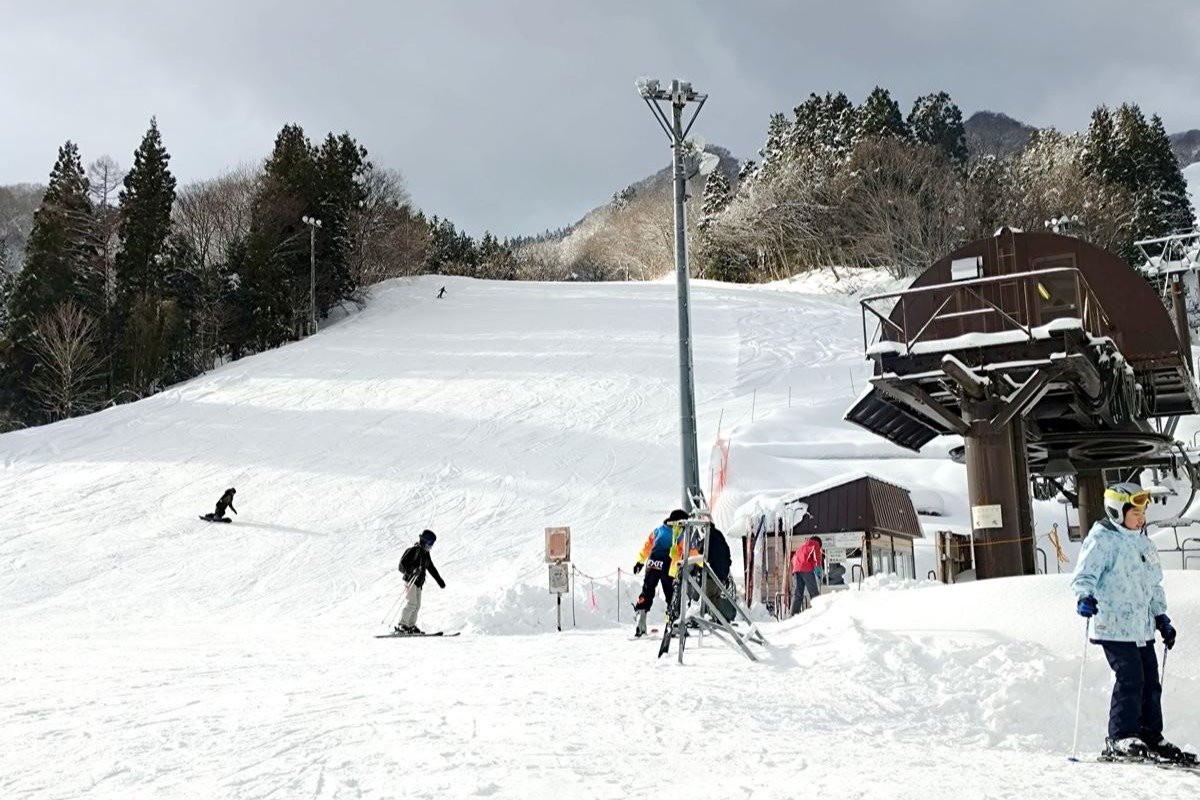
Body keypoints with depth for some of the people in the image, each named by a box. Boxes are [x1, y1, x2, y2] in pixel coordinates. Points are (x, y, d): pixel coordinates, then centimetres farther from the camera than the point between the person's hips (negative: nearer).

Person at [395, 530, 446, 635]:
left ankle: (411, 626, 12)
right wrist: (412, 571, -32)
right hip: (410, 581, -9)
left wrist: (440, 581, 25)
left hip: (418, 583, 9)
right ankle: (401, 625, -12)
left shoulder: (425, 553, 16)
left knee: (417, 606, 7)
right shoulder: (414, 550, -11)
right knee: (411, 604, -15)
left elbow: (431, 568, 25)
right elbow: (403, 562, -18)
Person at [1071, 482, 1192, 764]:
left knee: (1151, 682, 8)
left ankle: (1151, 736, 20)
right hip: (1113, 626, -8)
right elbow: (1084, 575, -17)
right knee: (1131, 678, -14)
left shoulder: (1144, 543, 18)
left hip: (1142, 627, 8)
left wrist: (1162, 618, 24)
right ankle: (1120, 739, -6)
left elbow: (1154, 585, 27)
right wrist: (1084, 598, -36)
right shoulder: (1101, 540, -8)